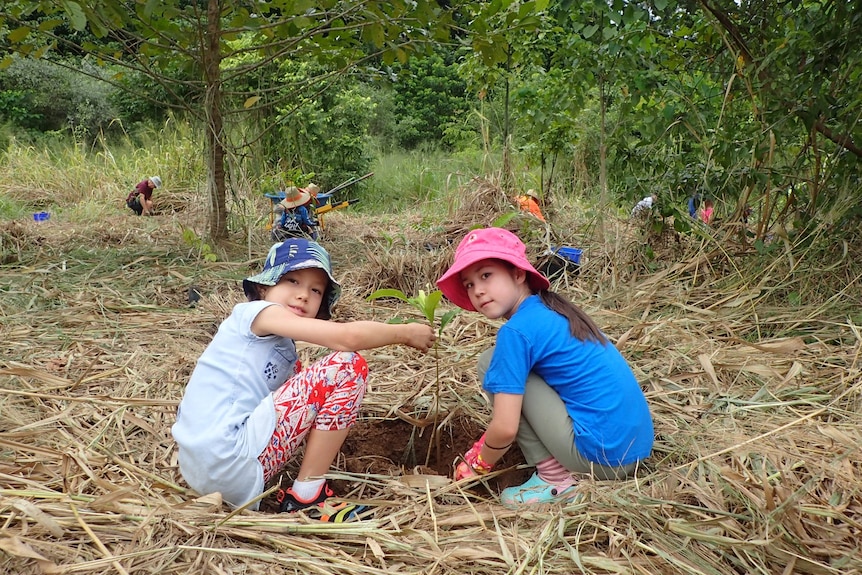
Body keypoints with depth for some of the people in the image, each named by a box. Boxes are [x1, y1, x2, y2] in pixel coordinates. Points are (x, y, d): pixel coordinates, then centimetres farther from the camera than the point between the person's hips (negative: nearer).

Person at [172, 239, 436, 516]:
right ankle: (306, 496, -4)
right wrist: (405, 333, -5)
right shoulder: (256, 312, -7)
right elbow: (347, 337, -17)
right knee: (348, 365, -10)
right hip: (228, 462, -10)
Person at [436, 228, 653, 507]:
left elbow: (505, 428, -15)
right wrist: (486, 443, 27)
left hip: (600, 452, -9)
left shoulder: (517, 331, -14)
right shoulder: (550, 309, 12)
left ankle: (554, 479, -1)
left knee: (491, 362, -4)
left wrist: (480, 463, 6)